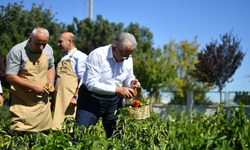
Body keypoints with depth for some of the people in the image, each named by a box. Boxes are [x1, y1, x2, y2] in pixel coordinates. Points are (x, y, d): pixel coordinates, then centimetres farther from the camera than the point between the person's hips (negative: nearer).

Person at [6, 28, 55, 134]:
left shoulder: (48, 50, 5)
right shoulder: (17, 51, -14)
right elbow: (10, 77, -16)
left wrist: (50, 82, 0)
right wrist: (33, 86, -18)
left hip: (42, 101, 5)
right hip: (22, 103, -5)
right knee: (19, 134, -6)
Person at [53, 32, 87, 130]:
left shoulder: (79, 57, -4)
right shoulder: (63, 58, 23)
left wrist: (76, 97, -20)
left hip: (71, 101, -8)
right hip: (59, 100, 8)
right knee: (58, 127, 4)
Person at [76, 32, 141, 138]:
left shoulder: (128, 58, 0)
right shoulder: (97, 55, -19)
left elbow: (128, 77, 14)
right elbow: (91, 84, -24)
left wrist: (132, 83, -11)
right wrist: (117, 89, -28)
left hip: (114, 101, 5)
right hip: (92, 100, -5)